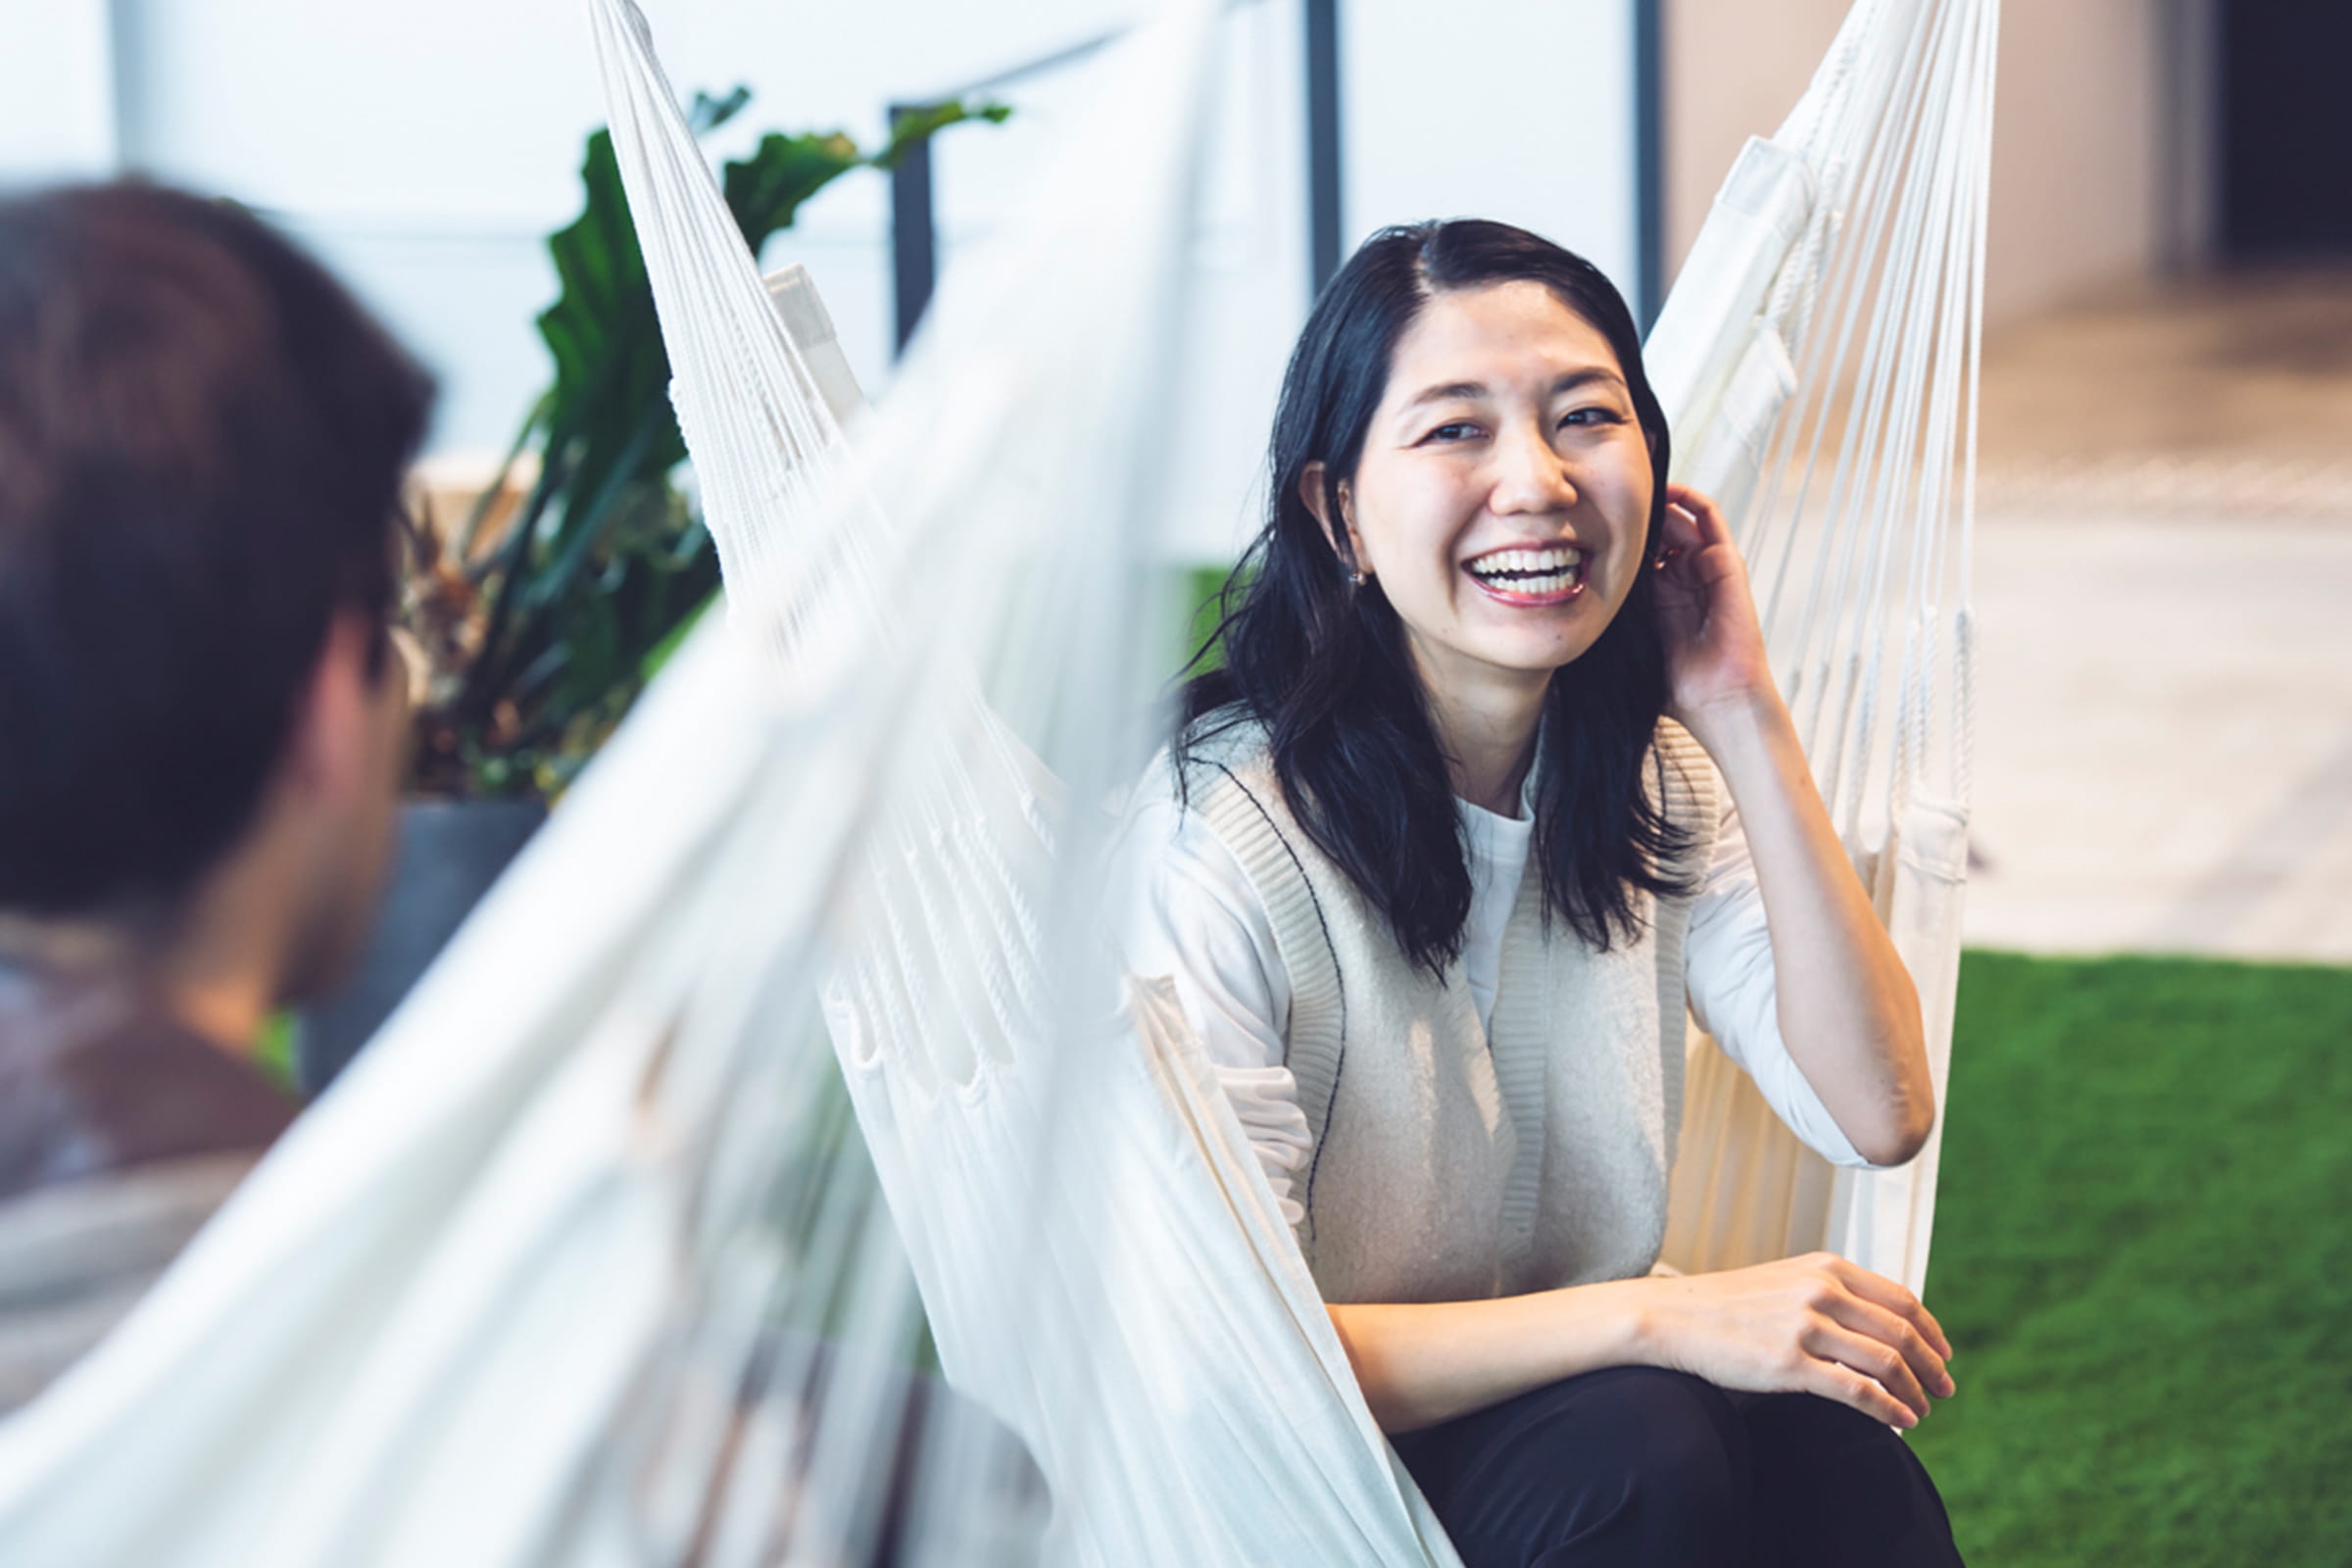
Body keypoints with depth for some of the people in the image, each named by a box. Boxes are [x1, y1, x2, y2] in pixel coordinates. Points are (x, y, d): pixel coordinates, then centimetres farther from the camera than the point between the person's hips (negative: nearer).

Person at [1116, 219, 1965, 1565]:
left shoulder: (1654, 779, 3)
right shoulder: (1224, 834, -19)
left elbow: (1879, 1114, -7)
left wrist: (1746, 716, -12)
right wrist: (1657, 1317, -28)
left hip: (1575, 1397, 5)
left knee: (1829, 1448, -27)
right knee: (1632, 1445, -33)